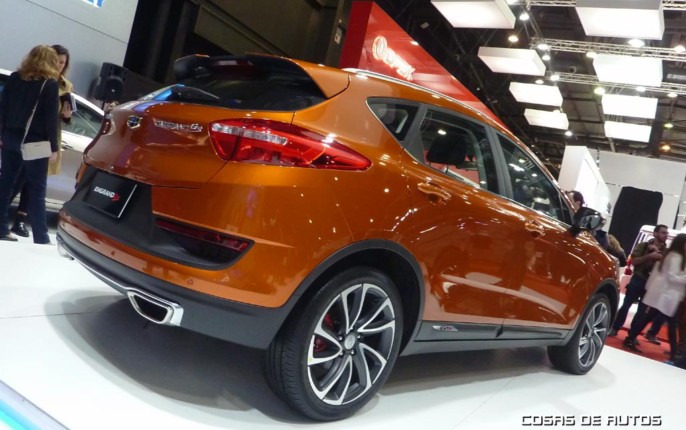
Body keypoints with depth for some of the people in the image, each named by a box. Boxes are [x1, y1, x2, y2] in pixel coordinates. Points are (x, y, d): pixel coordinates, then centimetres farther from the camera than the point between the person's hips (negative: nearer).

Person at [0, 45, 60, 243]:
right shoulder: (51, 84, -8)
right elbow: (51, 119, -12)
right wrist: (53, 147, -8)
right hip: (35, 143, -5)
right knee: (37, 191, -1)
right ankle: (41, 238, -1)